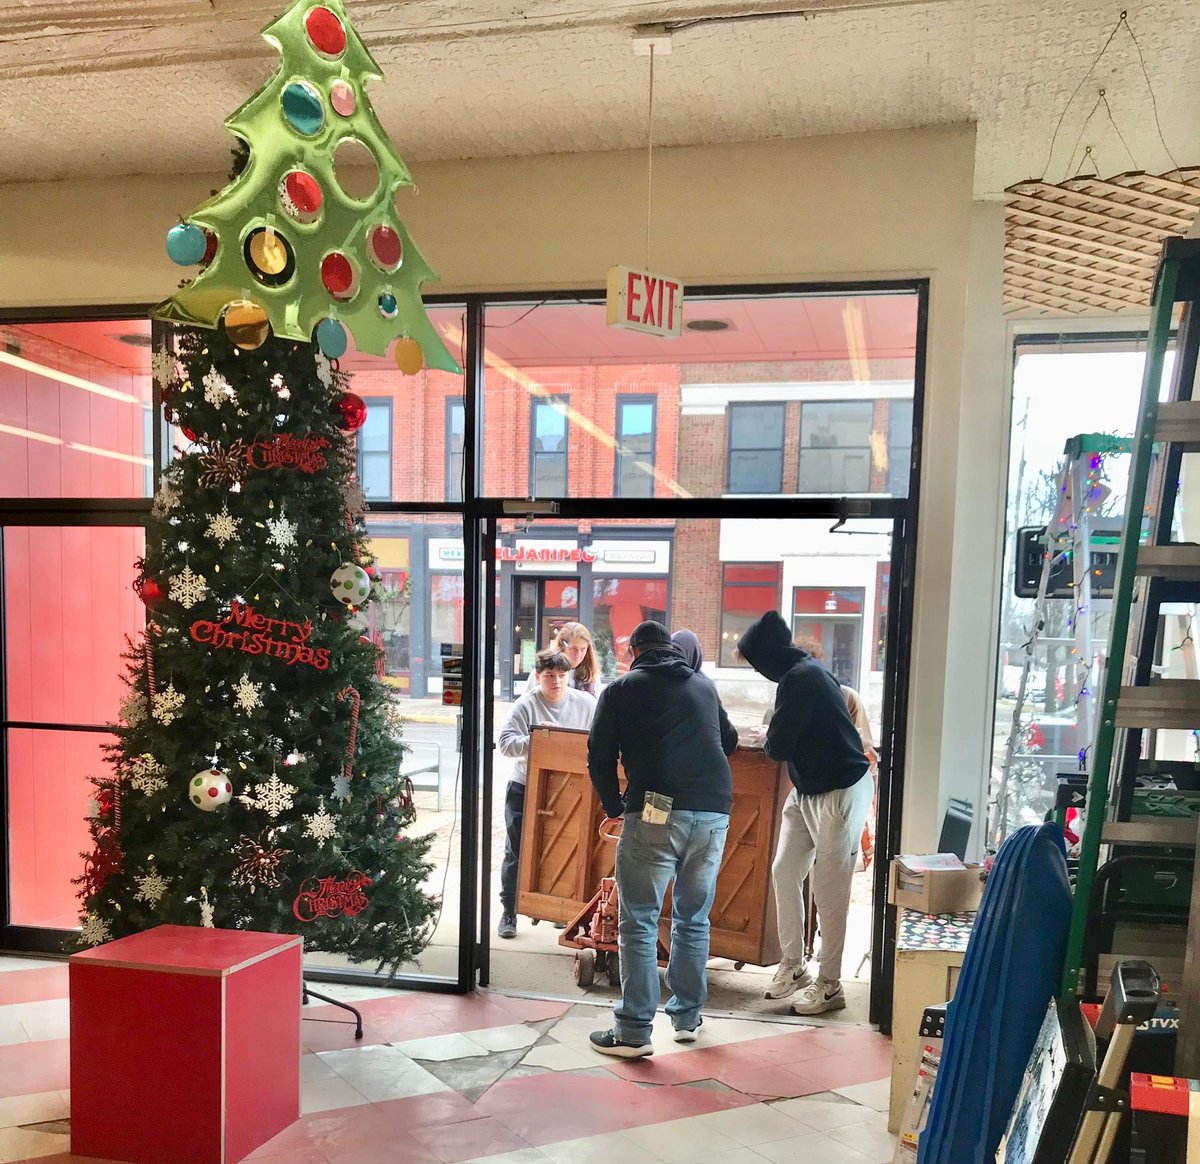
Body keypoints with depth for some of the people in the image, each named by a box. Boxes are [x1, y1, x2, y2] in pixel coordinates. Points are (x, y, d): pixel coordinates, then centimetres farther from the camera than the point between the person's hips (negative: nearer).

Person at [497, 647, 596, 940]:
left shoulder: (585, 704, -4)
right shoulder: (526, 705, -11)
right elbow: (505, 742, -20)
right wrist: (535, 740, -34)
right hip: (525, 788, -2)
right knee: (517, 852, 3)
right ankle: (509, 912, 16)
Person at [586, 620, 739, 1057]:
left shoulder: (622, 688, 9)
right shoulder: (705, 685, 20)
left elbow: (599, 757, 7)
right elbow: (729, 742, 31)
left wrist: (614, 808, 18)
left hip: (657, 812, -4)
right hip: (714, 811, 4)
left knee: (639, 922, 2)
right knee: (694, 919, 17)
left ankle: (633, 1032, 2)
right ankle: (687, 1018, 25)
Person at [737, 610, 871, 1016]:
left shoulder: (800, 678, -21)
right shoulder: (806, 671, 9)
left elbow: (778, 747, -18)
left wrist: (771, 738, 1)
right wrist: (777, 736, -1)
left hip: (840, 793, -10)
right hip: (807, 790, 10)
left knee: (828, 889, -1)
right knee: (785, 871, 10)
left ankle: (829, 985, 11)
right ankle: (793, 966, 22)